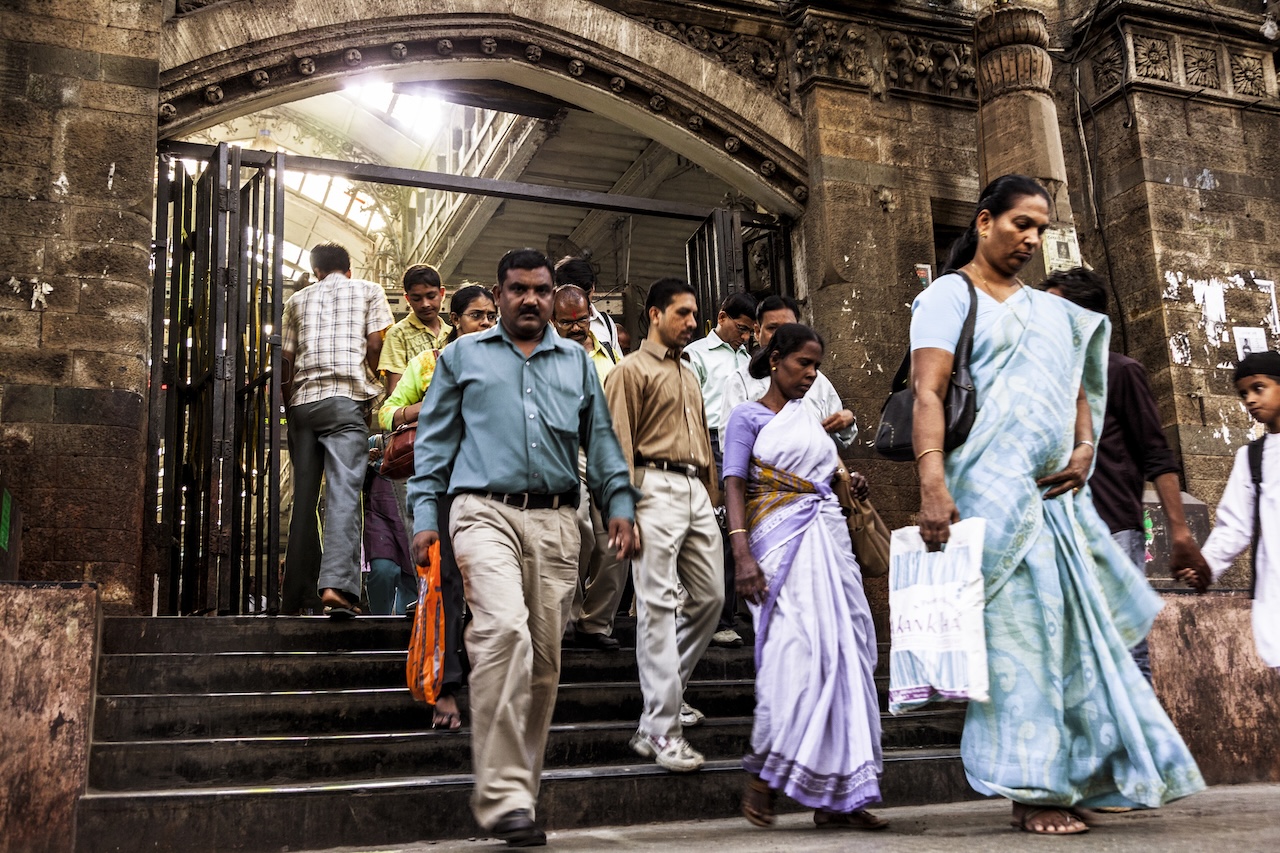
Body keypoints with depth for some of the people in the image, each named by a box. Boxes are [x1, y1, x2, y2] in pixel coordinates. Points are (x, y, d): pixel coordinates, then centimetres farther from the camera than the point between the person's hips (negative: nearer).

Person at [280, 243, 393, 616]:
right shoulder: (368, 291, 14)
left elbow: (286, 357, 14)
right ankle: (336, 584, -29)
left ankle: (296, 595, 9)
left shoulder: (297, 300, 21)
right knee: (343, 492, -13)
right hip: (346, 399, -3)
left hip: (302, 400, 4)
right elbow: (374, 343, 2)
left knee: (304, 497, 7)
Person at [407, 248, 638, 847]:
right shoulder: (463, 356, 14)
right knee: (505, 629, -24)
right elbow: (435, 440, 12)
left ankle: (519, 785, 18)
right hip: (487, 511, -3)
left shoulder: (576, 361, 20)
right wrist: (425, 515, 2)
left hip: (556, 520, 4)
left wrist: (620, 504, 7)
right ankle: (503, 795, -20)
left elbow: (601, 438, 19)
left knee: (545, 655, 4)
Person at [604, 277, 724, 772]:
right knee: (658, 604, -10)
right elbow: (619, 444, -8)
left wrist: (711, 491, 18)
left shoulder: (689, 374, 24)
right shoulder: (632, 370, 0)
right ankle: (661, 730, -8)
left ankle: (668, 691, 27)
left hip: (696, 489, 8)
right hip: (657, 486, -8)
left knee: (710, 596, 9)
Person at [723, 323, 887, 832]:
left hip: (827, 537, 7)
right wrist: (743, 555, -21)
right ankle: (764, 773, -1)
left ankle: (836, 798, 6)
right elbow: (734, 487, -9)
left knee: (843, 650, 1)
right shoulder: (748, 417, 1)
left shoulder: (808, 416, 20)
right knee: (797, 646, -19)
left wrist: (851, 485, 5)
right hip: (782, 542, -7)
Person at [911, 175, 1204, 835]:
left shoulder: (1048, 309, 22)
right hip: (992, 486, -7)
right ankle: (1034, 791, 3)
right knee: (1018, 627, -6)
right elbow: (927, 391, -12)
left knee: (1078, 626, 7)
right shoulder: (949, 295, 0)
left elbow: (1076, 389, 23)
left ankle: (1090, 777, 18)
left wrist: (1084, 448, 1)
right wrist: (932, 482, -25)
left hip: (1055, 492, 7)